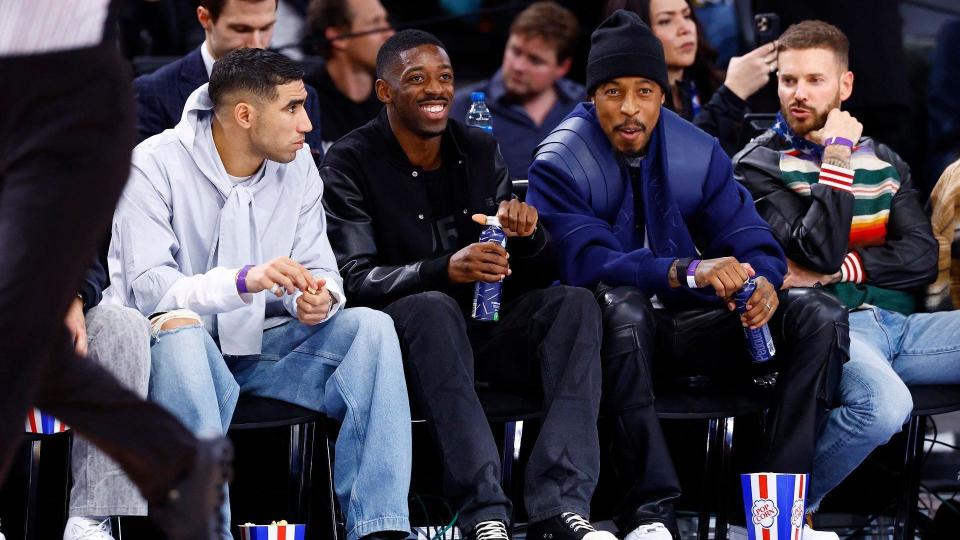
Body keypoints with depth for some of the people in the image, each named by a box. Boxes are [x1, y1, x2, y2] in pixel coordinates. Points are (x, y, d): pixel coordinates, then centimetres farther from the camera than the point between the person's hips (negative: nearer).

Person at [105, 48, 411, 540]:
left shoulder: (297, 166, 5)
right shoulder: (155, 165, -12)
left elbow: (319, 270, 5)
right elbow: (150, 289, -20)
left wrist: (318, 300, -22)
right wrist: (245, 281, -37)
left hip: (260, 347, 5)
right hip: (172, 349, -5)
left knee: (370, 326, -18)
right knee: (180, 329, -39)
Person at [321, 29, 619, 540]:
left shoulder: (480, 151, 11)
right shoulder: (349, 163, -5)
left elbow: (532, 277, 11)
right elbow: (355, 280, -16)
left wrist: (527, 236, -14)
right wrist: (444, 271, -33)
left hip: (481, 325, 5)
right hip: (404, 333, -5)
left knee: (573, 303, -21)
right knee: (432, 307, -37)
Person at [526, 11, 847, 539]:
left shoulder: (698, 152, 5)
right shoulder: (559, 165, -10)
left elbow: (748, 237, 1)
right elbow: (586, 262, -25)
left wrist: (762, 282, -25)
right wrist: (688, 272, -40)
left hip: (689, 325, 5)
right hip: (618, 334, -5)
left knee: (818, 314, -15)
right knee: (619, 304, -41)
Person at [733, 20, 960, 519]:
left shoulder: (882, 160, 19)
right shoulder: (760, 164, 2)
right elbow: (819, 253, -12)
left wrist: (837, 268, -7)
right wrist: (836, 158, -9)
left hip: (898, 322, 6)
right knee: (883, 407, -37)